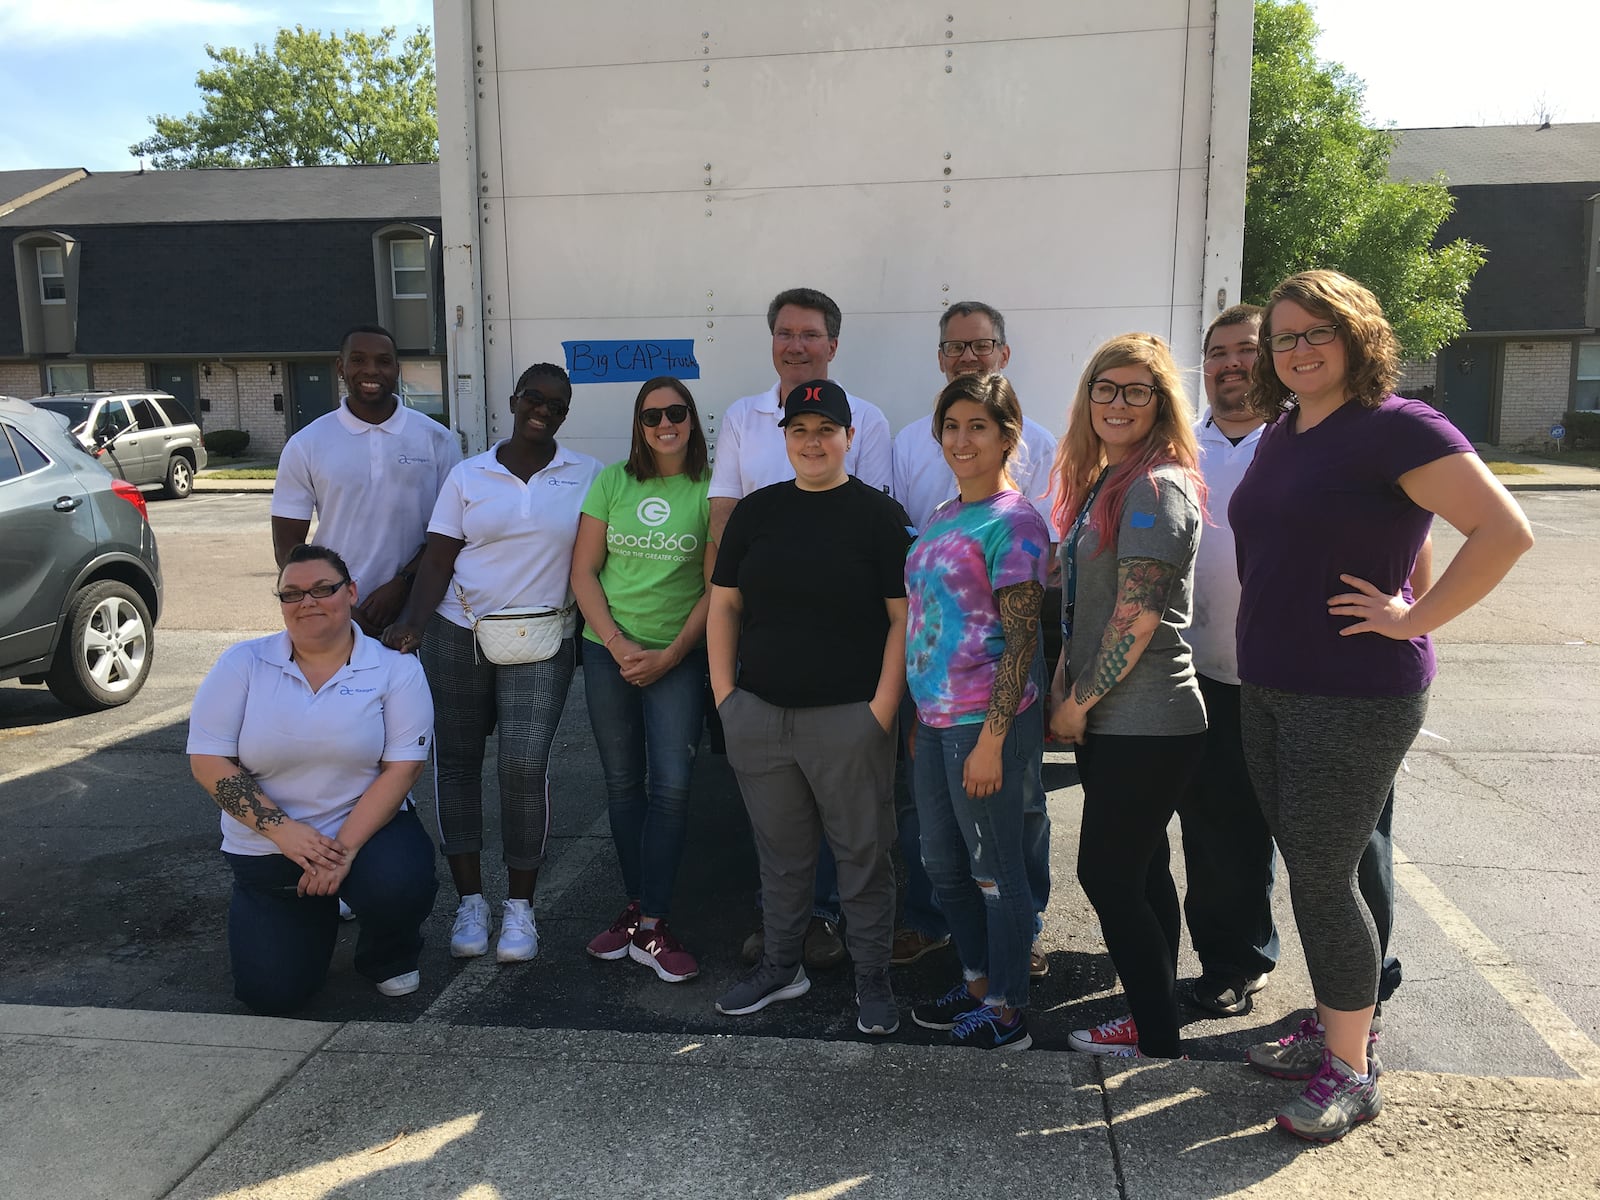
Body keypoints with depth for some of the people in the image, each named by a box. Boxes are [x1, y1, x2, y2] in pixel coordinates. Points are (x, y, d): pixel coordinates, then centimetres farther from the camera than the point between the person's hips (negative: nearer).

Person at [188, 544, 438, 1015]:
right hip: (266, 848, 2)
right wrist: (280, 828, -19)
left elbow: (402, 767, -12)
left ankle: (388, 954, 5)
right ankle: (315, 915, 27)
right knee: (272, 993, -9)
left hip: (367, 826, -1)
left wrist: (345, 846, -23)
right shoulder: (242, 664, -3)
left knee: (400, 884, -33)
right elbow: (208, 760, -8)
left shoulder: (395, 669, -7)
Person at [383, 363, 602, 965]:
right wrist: (411, 621, -12)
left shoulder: (587, 475, 4)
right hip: (458, 633, 2)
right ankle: (470, 901, 17)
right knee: (457, 759, 5)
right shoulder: (468, 475, 6)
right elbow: (438, 558, 2)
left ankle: (519, 905, 5)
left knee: (525, 764, -11)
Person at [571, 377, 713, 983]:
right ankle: (636, 907, 21)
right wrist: (618, 644, -8)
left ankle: (651, 928, 1)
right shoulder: (612, 481, 5)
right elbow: (583, 572, 3)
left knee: (671, 785, -7)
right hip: (609, 651, 2)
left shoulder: (710, 490, -1)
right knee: (623, 782, 9)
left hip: (678, 655, -2)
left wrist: (669, 655, -9)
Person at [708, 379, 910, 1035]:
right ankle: (780, 967, 32)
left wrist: (883, 707, -11)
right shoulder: (756, 511, 10)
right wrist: (724, 692, 4)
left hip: (848, 717, -3)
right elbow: (723, 605, 12)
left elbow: (904, 618, -4)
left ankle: (872, 979, 23)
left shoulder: (878, 514, -1)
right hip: (759, 713, 4)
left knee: (862, 853, 6)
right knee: (780, 853, 15)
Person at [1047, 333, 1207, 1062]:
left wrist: (1080, 702, -12)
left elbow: (1137, 618, -20)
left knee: (1106, 873, 0)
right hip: (1113, 720, 9)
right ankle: (1153, 1020, 30)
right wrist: (1065, 689, 10)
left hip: (1144, 724, -9)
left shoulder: (1155, 487, -16)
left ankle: (1157, 1037, 17)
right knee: (1139, 871, 16)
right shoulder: (1103, 482, 13)